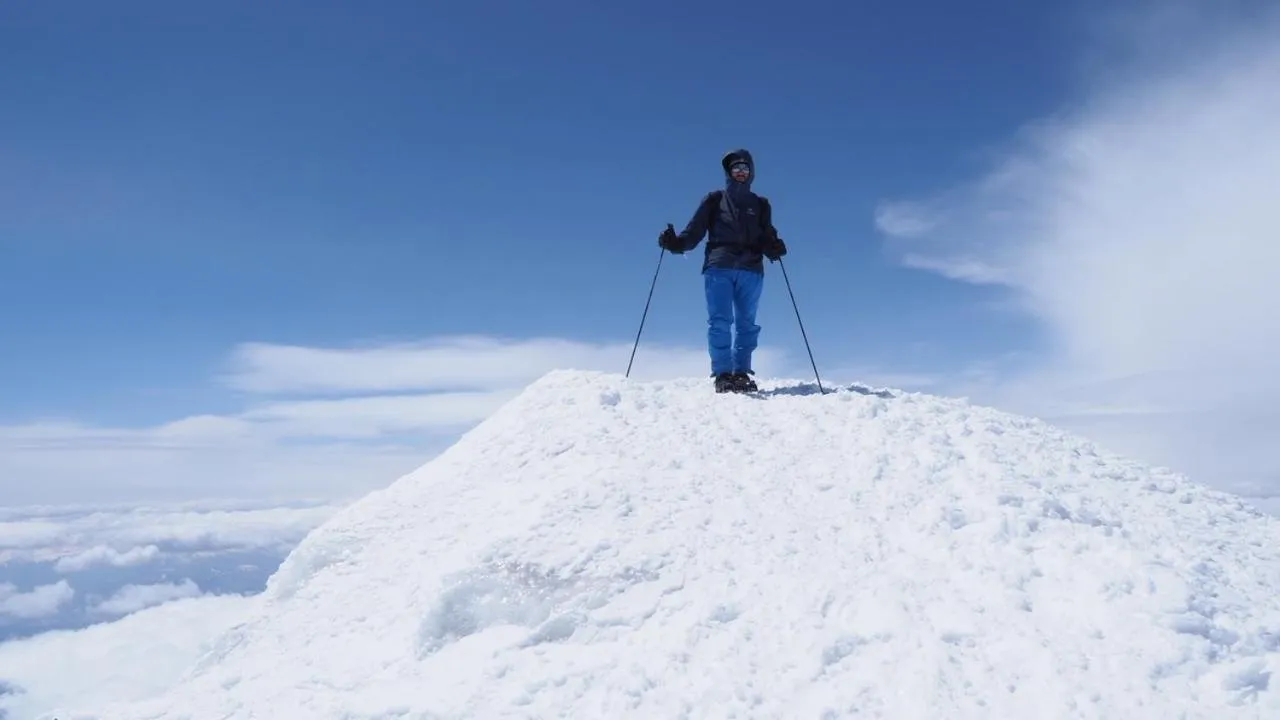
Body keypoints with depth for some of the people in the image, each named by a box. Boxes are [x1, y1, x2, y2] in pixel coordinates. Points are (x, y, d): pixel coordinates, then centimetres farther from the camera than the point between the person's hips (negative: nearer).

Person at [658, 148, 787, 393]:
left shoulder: (760, 205, 23)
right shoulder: (714, 200, 17)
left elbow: (767, 238, 16)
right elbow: (695, 231, 9)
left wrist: (774, 248, -7)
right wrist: (675, 242, -10)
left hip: (751, 270, 2)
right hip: (719, 267, -2)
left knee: (746, 323, -3)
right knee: (719, 322, -11)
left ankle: (742, 373, 0)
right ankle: (723, 374, -11)